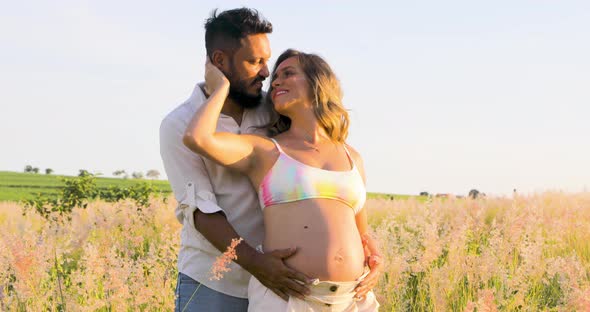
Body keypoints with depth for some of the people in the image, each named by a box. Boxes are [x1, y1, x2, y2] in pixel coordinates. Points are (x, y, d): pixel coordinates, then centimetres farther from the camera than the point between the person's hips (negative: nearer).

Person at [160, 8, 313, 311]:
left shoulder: (270, 111, 4)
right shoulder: (179, 126, -7)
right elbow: (200, 209, -15)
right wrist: (253, 262, -29)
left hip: (271, 279, 3)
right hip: (210, 284, -3)